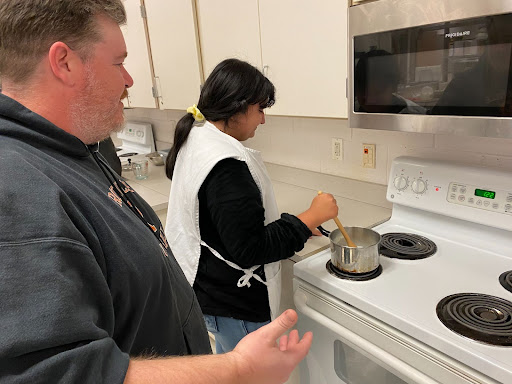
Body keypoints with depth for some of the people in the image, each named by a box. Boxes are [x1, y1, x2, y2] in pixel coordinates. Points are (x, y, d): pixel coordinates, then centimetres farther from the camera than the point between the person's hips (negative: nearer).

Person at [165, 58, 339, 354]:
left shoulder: (194, 140, 4)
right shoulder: (224, 164, -30)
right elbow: (250, 249, -28)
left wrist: (294, 224, 8)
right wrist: (311, 217, -19)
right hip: (234, 306, -10)